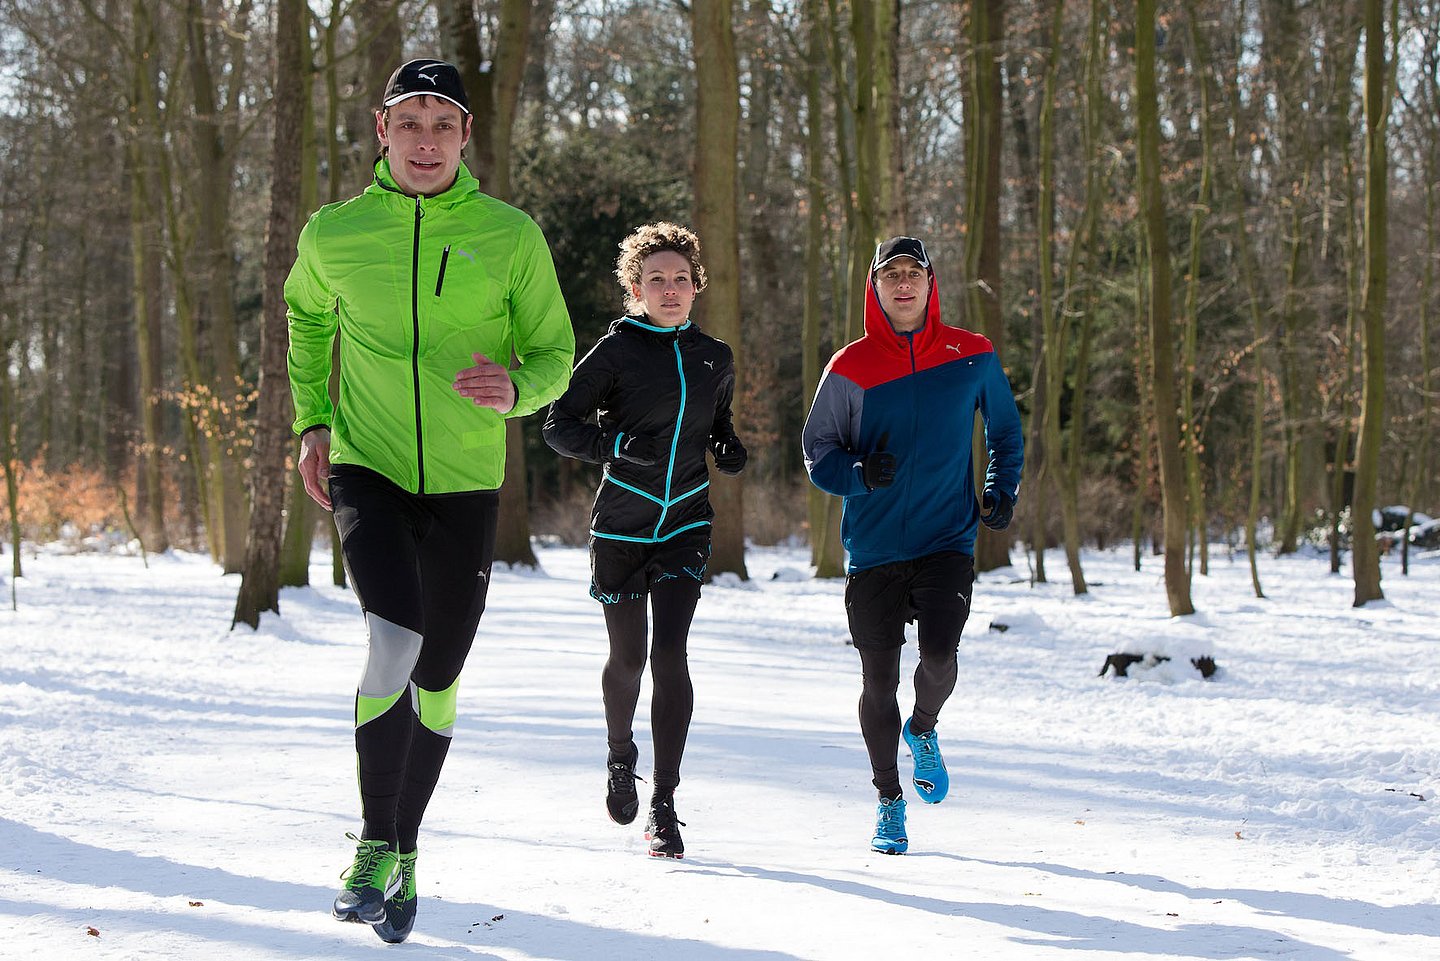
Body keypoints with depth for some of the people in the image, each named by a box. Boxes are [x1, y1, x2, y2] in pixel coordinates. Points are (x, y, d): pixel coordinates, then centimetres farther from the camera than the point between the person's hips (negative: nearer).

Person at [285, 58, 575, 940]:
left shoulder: (511, 236, -4)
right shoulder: (335, 234, -1)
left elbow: (555, 354, 2)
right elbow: (307, 314, 20)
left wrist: (514, 391, -20)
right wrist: (312, 420, 10)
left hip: (465, 484, 1)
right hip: (365, 469, -1)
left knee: (437, 679, 10)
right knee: (395, 638, -25)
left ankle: (405, 850, 30)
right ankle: (375, 843, -10)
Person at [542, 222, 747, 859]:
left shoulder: (714, 359, 6)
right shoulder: (618, 350, -6)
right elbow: (558, 425, -7)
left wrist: (730, 448, 2)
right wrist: (615, 442, -23)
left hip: (686, 526, 2)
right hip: (621, 526, -2)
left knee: (670, 654, -12)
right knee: (627, 659, 8)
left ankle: (664, 806, -8)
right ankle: (620, 756, 40)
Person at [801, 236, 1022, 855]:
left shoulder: (972, 357, 3)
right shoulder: (849, 368, -1)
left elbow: (1006, 431, 19)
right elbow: (817, 449, 5)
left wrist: (1001, 491, 6)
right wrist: (860, 473, -15)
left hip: (947, 542, 0)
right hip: (873, 547, 0)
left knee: (939, 658, -18)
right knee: (879, 681, 3)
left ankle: (923, 731, 18)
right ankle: (889, 800, 23)